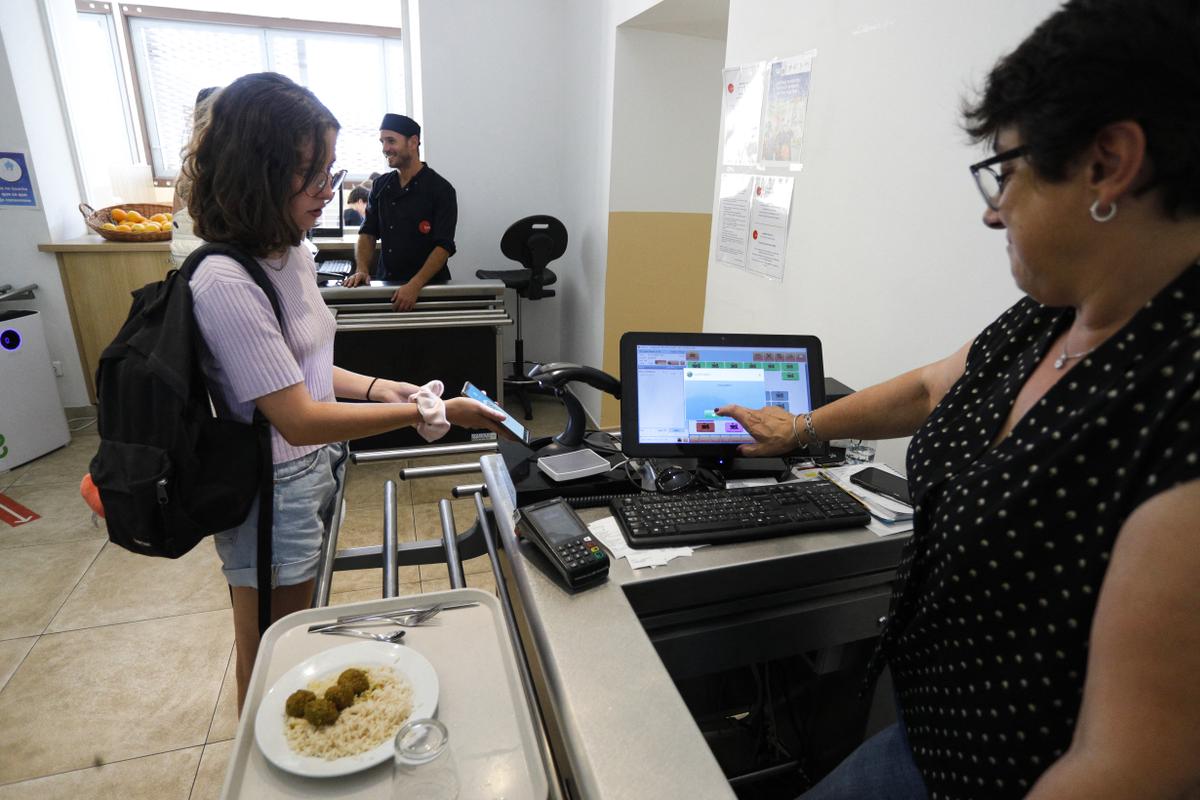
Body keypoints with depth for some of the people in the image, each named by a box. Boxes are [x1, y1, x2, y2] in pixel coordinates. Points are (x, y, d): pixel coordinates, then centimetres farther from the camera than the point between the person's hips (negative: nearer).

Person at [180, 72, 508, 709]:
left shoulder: (292, 255, 3)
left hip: (316, 470, 9)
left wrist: (377, 388, -3)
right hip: (275, 494, -9)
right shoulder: (226, 283, -26)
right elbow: (298, 418, -26)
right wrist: (426, 413, -25)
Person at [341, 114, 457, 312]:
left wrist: (415, 285, -24)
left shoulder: (441, 190, -5)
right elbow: (368, 233, 15)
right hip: (386, 284, 4)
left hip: (428, 288, -4)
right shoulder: (380, 186, 11)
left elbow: (443, 247, -13)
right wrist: (362, 270, -3)